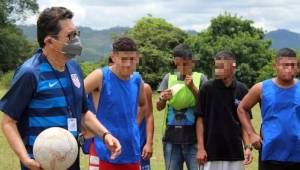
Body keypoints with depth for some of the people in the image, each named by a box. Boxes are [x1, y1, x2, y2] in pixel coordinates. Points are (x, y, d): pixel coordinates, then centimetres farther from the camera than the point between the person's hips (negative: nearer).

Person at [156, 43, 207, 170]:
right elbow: (159, 107, 4)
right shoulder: (169, 78, 8)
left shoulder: (200, 78, 2)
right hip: (172, 137, 2)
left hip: (193, 137, -2)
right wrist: (163, 98, -19)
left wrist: (193, 88, -16)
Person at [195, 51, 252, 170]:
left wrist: (247, 146, -2)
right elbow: (200, 119, -2)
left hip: (235, 151, 2)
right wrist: (200, 147, -7)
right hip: (212, 151, -2)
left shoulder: (241, 90, 1)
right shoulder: (207, 88, -5)